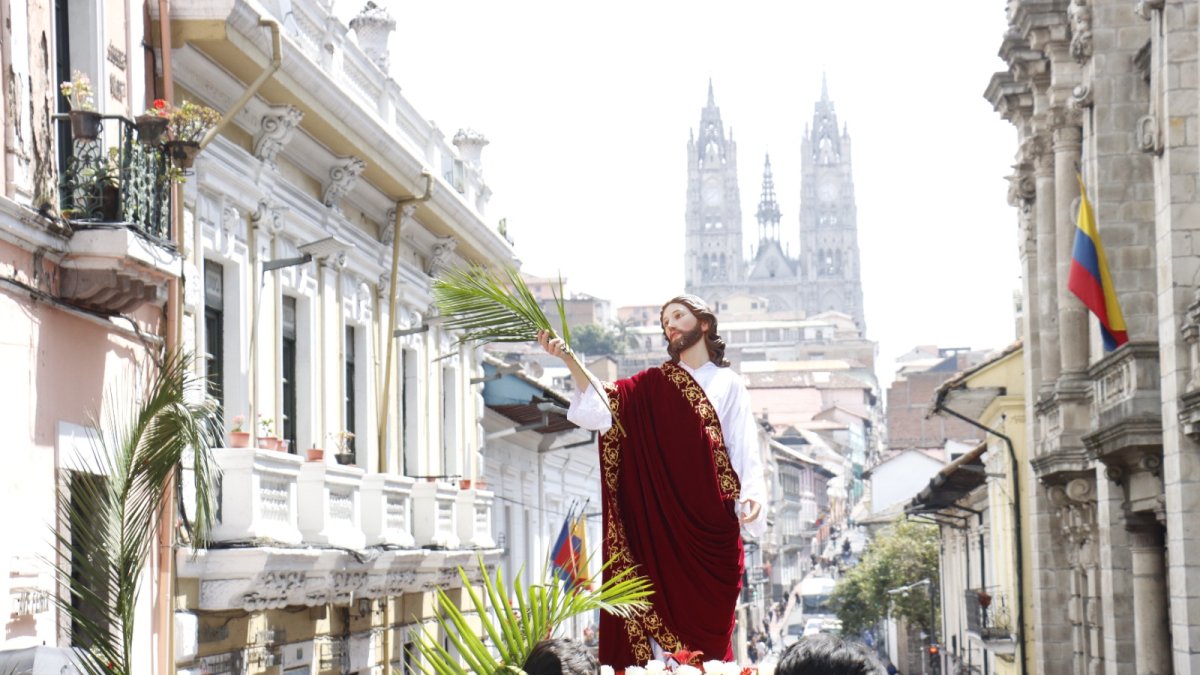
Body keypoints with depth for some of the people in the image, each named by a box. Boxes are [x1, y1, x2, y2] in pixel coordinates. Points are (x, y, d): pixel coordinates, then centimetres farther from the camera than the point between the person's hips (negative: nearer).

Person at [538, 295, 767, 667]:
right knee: (663, 610, -6)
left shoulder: (728, 385, 12)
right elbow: (602, 408, -1)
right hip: (661, 521, 1)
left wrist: (752, 495, -14)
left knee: (707, 620, -4)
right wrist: (570, 360, -15)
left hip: (711, 525, -1)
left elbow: (745, 450, 4)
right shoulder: (653, 385, 15)